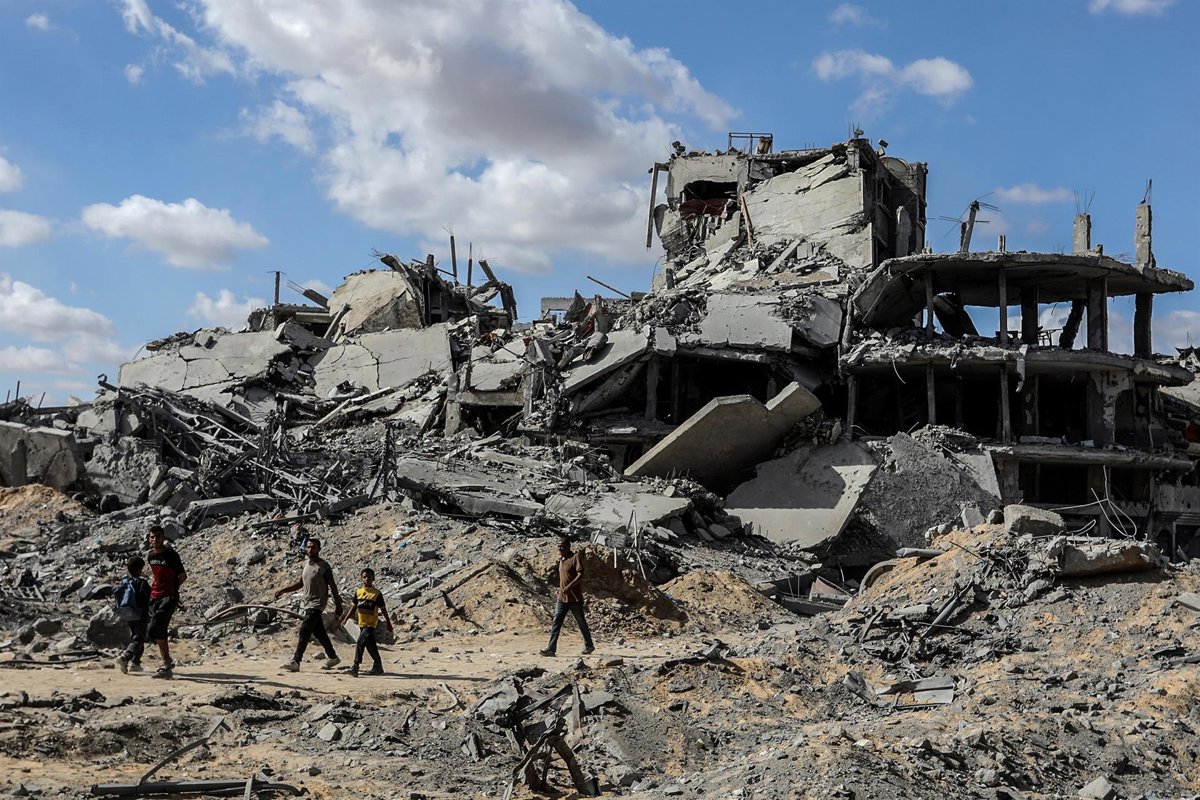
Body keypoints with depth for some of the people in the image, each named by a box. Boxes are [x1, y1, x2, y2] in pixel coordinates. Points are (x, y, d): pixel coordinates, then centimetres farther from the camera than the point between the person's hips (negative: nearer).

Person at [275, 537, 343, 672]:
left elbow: (333, 586, -8)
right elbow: (300, 583, 22)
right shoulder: (306, 564, 12)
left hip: (316, 605, -7)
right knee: (319, 633, 12)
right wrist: (283, 590, 13)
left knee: (304, 632, -14)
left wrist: (338, 605, -8)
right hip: (306, 603, 7)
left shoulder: (324, 566, -11)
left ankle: (295, 662, -17)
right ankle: (332, 657, 24)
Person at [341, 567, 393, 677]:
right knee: (370, 645, 15)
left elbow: (383, 609, 0)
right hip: (361, 623, 6)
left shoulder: (377, 594, -6)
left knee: (361, 642, -21)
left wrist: (388, 623, 4)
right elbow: (353, 607, 15)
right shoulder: (358, 591, 6)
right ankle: (378, 666, 29)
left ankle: (356, 666, -20)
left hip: (371, 624, -6)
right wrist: (345, 619, 10)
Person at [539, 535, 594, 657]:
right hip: (562, 598, 7)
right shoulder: (561, 559, 14)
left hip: (575, 598, -7)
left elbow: (581, 575, -19)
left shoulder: (575, 557, -10)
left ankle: (589, 646, 22)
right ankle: (551, 648, -10)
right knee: (556, 622, -5)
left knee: (581, 623, 6)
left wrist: (570, 586, -28)